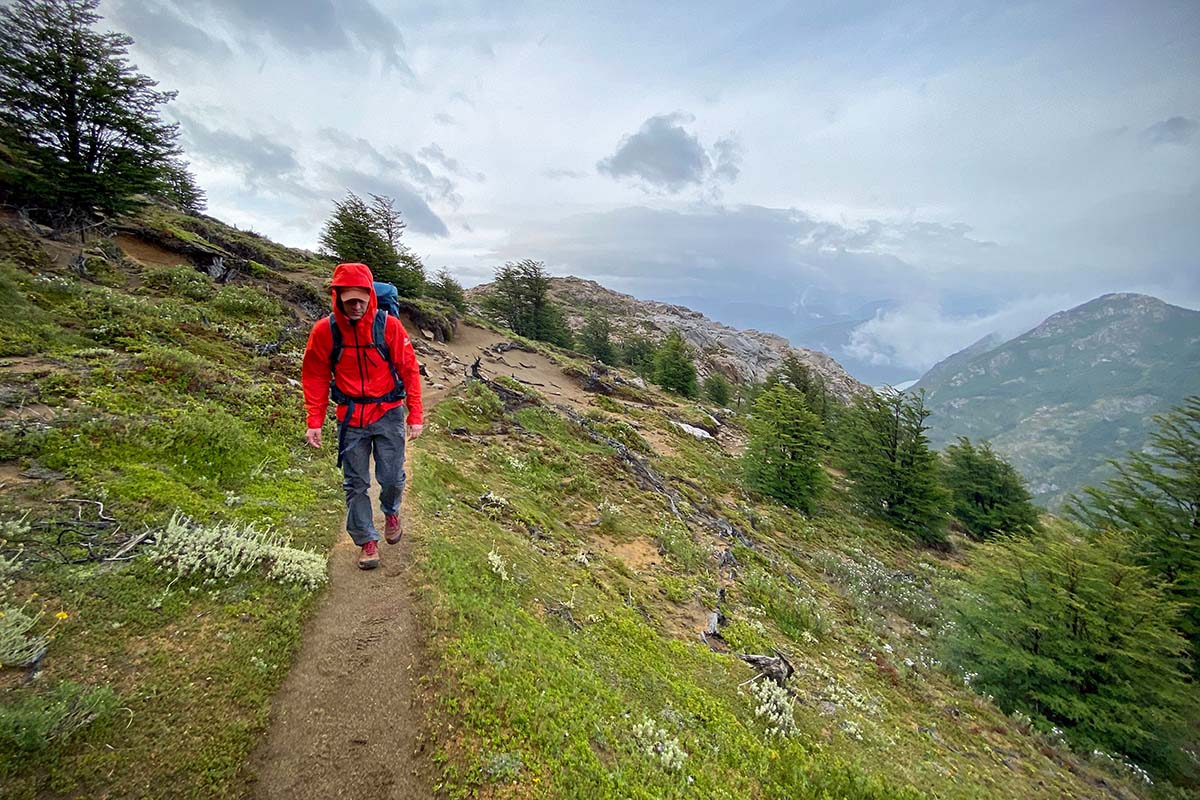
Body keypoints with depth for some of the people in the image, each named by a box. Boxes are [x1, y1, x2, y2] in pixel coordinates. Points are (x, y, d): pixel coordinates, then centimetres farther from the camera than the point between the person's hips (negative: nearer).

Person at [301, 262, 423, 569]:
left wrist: (415, 415, -9)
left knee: (392, 478, 6)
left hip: (389, 414, -1)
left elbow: (409, 370, -6)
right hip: (350, 418, 1)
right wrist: (314, 423, -2)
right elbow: (315, 378, 1)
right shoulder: (324, 330, -8)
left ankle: (391, 512, 40)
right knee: (355, 484, 7)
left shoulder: (389, 325, -11)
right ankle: (367, 540, 25)